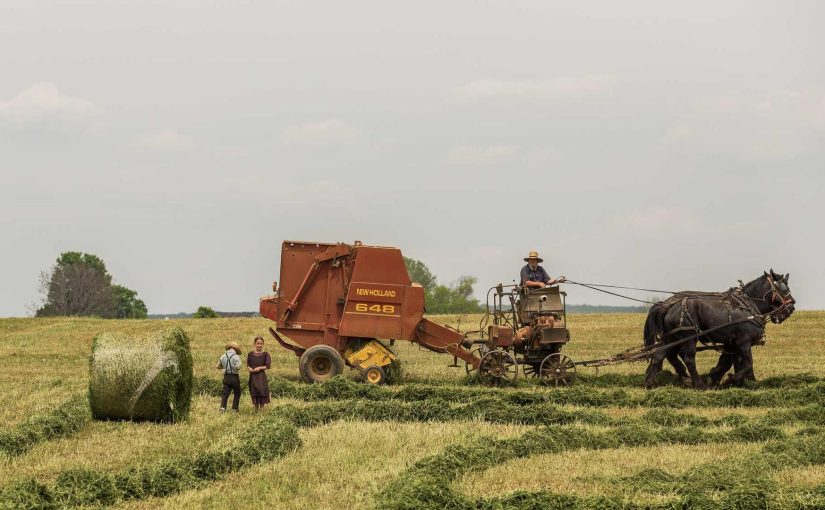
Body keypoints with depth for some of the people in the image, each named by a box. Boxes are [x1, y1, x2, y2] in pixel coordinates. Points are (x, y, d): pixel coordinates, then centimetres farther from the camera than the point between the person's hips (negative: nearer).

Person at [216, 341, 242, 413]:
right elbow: (238, 367, -21)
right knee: (237, 393, 12)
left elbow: (217, 366, 11)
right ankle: (234, 409, 9)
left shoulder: (223, 356, 5)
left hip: (226, 377, 4)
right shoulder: (236, 356, -11)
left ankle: (223, 407, -16)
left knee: (225, 393, 3)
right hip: (234, 377, -4)